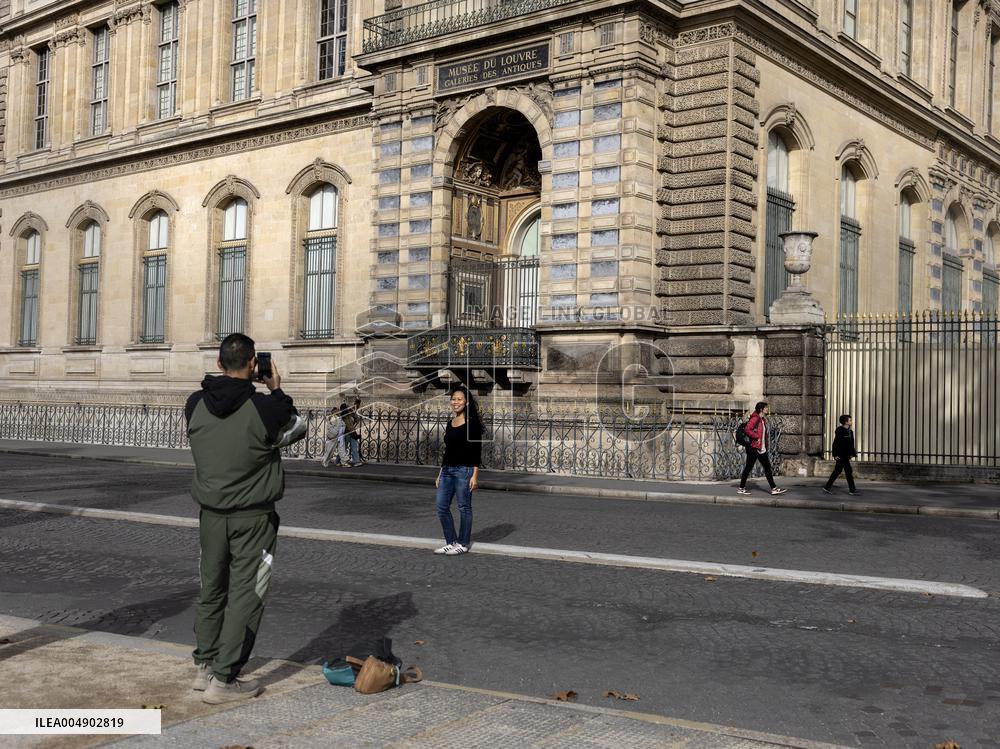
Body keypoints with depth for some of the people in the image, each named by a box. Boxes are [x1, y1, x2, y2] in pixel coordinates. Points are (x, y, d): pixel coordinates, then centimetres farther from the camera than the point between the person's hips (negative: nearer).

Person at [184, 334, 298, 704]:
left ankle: (204, 667, 30)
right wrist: (276, 390, 10)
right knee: (244, 596, 2)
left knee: (211, 589, 18)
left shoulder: (195, 405, -5)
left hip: (211, 513, 5)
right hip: (252, 516, -5)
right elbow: (292, 426, 0)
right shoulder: (263, 407, -19)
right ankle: (223, 680, 2)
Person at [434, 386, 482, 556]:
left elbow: (477, 451, -9)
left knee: (464, 507, 2)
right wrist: (440, 474, 17)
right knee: (442, 507, 5)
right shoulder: (450, 424, 13)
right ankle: (451, 542, 16)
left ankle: (464, 543, 13)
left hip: (464, 470, -7)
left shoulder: (472, 423, -7)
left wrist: (475, 475, -15)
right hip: (447, 470, 7)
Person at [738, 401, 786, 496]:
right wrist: (756, 437, -21)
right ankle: (741, 488, 6)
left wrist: (766, 445, 14)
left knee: (767, 467, 7)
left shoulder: (764, 419, 15)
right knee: (748, 467, -2)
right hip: (753, 448, -9)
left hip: (762, 449, 9)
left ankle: (773, 489, 9)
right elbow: (747, 430, -26)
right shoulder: (755, 419, -14)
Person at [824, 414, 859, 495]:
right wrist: (836, 454, -20)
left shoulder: (850, 431, 14)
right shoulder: (840, 430, -13)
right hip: (841, 455, -9)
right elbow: (836, 443, -16)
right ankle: (852, 490, 0)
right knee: (849, 471, -6)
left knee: (837, 471, 12)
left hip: (846, 455, 9)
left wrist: (854, 453, 14)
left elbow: (851, 445, 21)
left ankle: (827, 487, 18)